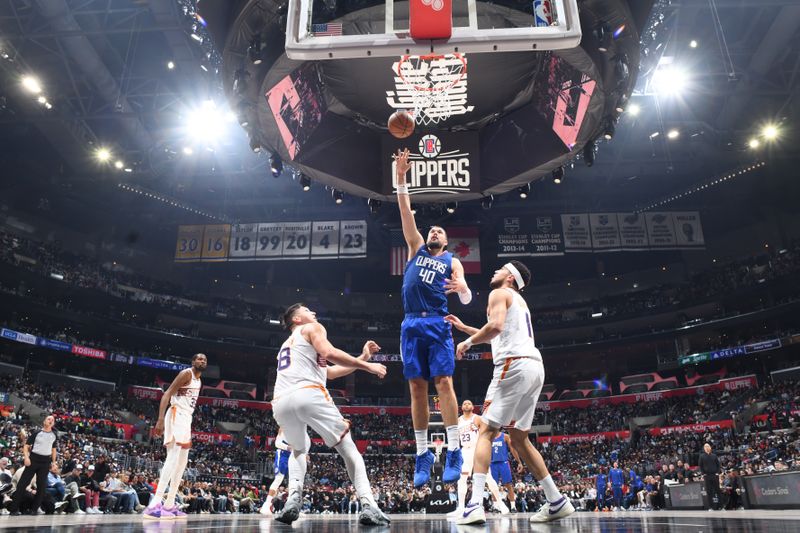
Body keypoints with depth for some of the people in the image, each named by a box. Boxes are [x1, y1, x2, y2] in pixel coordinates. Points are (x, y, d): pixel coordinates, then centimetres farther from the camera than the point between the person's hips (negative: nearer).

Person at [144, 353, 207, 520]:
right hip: (176, 416, -10)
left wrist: (189, 432, 24)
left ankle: (169, 505, 15)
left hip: (186, 419, 10)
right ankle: (154, 505, -23)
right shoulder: (186, 373, -8)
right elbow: (167, 394, -17)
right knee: (173, 458, -19)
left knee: (182, 462, 10)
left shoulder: (199, 381, 20)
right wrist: (160, 420, -28)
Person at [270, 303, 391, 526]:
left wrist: (362, 358, 40)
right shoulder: (313, 328, 17)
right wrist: (367, 366, 1)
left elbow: (328, 371, 40)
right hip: (308, 395, -6)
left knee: (299, 450, 31)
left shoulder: (286, 345, 39)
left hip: (281, 402, 6)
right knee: (348, 448, 7)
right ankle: (368, 506, -7)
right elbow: (329, 353, -6)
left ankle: (293, 498, 7)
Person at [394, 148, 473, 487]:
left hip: (437, 324, -2)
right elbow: (406, 213, 14)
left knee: (443, 383, -12)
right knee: (417, 388, 1)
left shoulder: (452, 261, 16)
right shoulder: (416, 249, 22)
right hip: (411, 325, 2)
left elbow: (466, 299, 5)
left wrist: (461, 288, -20)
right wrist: (401, 178, 6)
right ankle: (422, 455, 6)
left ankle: (453, 451, -8)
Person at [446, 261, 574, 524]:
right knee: (519, 438, 16)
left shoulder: (499, 294, 3)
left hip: (514, 365, -9)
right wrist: (464, 327, 41)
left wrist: (468, 341, -3)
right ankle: (557, 502, 17)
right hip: (535, 367, 9)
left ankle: (475, 505, -15)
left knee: (486, 432, -7)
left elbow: (495, 326, -17)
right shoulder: (519, 301, 31)